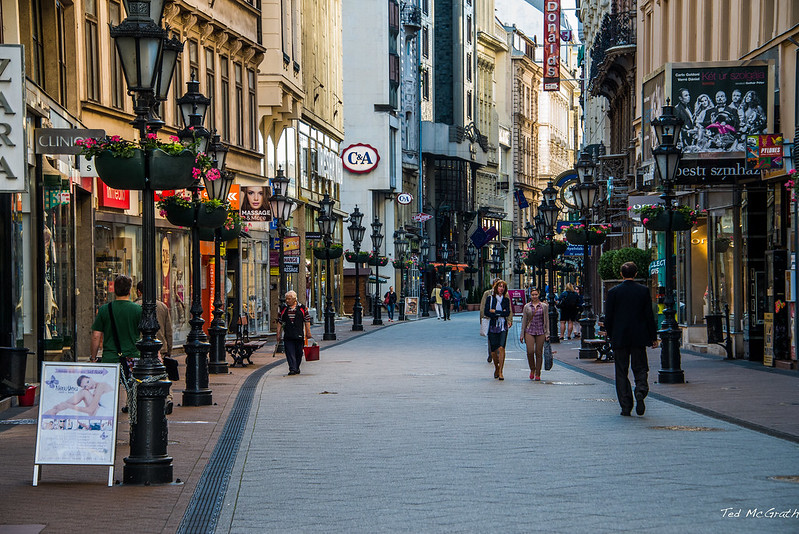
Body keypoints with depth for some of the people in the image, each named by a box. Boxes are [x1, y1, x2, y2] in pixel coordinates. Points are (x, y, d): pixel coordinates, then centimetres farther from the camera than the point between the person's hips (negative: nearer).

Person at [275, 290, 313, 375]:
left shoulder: (302, 308, 4)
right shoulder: (283, 309, 8)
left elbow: (307, 320, 7)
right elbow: (279, 322, 11)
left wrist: (308, 332, 1)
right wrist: (278, 334, 6)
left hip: (299, 335, 0)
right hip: (288, 336, 0)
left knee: (299, 353, 6)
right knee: (290, 353, -9)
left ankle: (297, 368, 22)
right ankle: (292, 369, -12)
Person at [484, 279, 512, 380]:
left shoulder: (506, 300, 8)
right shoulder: (490, 299, 4)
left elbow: (507, 313, -3)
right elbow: (486, 312, -5)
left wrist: (495, 311, -7)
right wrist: (501, 313, -9)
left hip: (503, 326, 0)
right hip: (493, 326, 0)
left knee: (501, 348, -15)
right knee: (493, 350, 3)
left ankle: (500, 372, -14)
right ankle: (496, 368, 28)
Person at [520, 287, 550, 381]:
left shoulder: (544, 306, 5)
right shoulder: (527, 306, 7)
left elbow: (546, 320, 7)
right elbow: (524, 321, 9)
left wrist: (547, 333, 0)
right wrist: (522, 334, 5)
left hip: (540, 332, 0)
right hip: (529, 331, 0)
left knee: (539, 353, 0)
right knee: (530, 351, -14)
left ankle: (537, 374, 10)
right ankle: (532, 370, 9)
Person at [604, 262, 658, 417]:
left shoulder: (613, 292, -3)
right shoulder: (643, 291, -1)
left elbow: (608, 317, -1)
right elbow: (649, 315, -1)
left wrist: (611, 336, 11)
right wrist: (653, 337, 6)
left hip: (620, 338, -1)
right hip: (639, 337, 1)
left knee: (621, 372, 5)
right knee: (640, 368, 10)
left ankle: (625, 406, 1)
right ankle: (640, 391, -18)